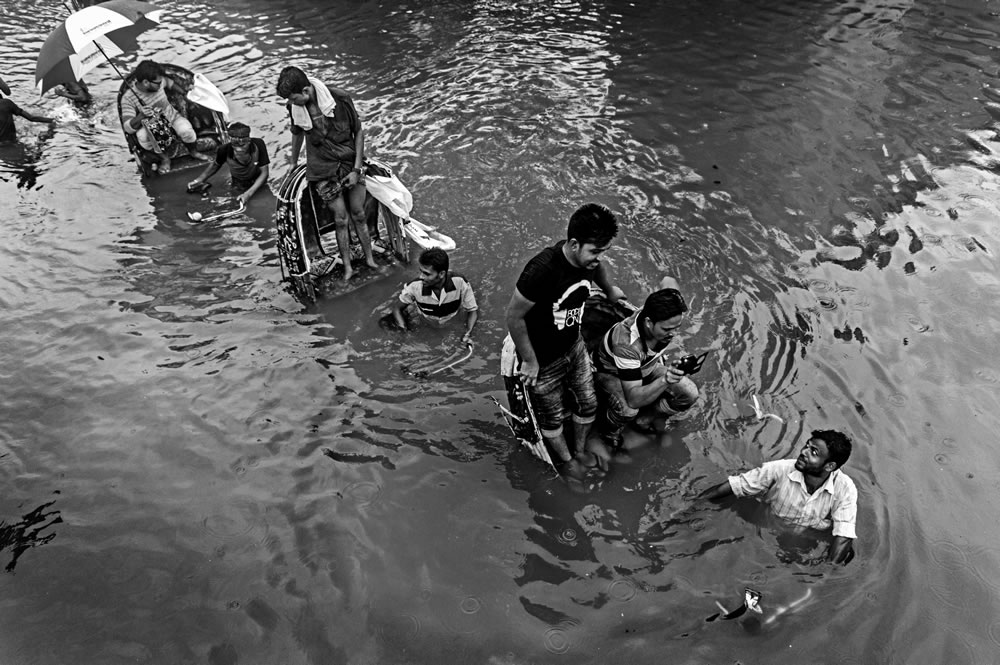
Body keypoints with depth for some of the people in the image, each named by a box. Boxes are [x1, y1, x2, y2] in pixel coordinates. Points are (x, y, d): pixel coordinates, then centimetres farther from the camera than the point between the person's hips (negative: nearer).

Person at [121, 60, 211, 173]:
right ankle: (163, 158, -8)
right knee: (142, 135, -37)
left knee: (186, 130, -31)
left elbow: (168, 82, 12)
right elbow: (128, 128, -30)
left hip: (171, 117, 2)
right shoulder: (128, 98, -26)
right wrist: (141, 116, -47)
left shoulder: (159, 82, -17)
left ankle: (194, 152, 4)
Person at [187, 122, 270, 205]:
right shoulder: (225, 150, -30)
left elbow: (264, 173, -24)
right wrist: (200, 179, -15)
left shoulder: (258, 145, -34)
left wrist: (248, 193, -32)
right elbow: (215, 164, -5)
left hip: (258, 183, 0)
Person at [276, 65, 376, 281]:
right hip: (323, 170, 1)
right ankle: (347, 267, 13)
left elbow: (359, 132, -7)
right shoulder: (294, 107, -9)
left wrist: (356, 169, -10)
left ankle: (369, 258, 21)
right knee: (340, 218, 1)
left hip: (350, 163, -1)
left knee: (358, 214, 4)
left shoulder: (340, 99, -17)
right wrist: (294, 162, 25)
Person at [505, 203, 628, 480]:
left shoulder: (587, 257, -15)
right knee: (552, 417, 17)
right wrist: (529, 362, -19)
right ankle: (566, 460, 45)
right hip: (543, 360, -6)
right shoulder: (542, 270, -37)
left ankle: (580, 450, 49)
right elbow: (514, 316, -27)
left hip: (574, 346, 6)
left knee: (588, 403, 21)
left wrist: (610, 290, 30)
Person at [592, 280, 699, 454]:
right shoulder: (626, 343, -46)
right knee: (627, 410, -36)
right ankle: (609, 429, 2)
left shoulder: (666, 316, -30)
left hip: (648, 365, 6)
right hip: (611, 372, -6)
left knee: (689, 393, -14)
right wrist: (664, 381, -63)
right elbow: (634, 399, -47)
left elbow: (668, 281, -4)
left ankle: (645, 420, 12)